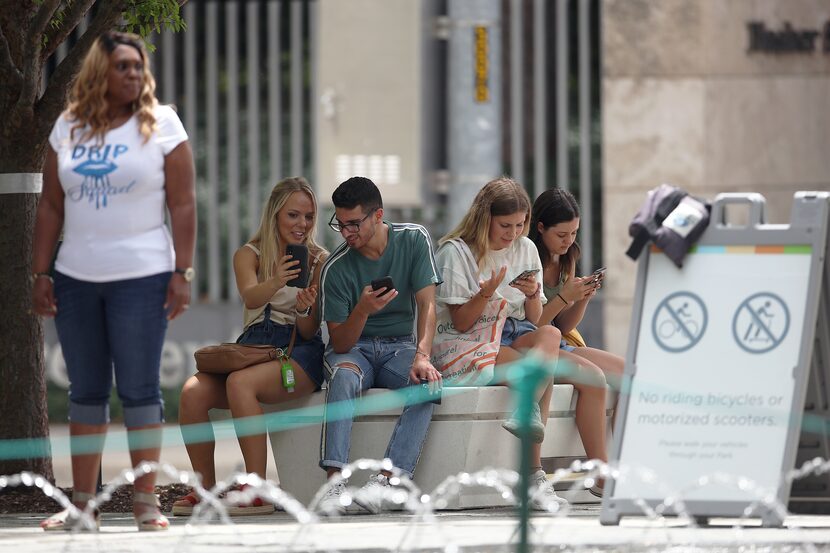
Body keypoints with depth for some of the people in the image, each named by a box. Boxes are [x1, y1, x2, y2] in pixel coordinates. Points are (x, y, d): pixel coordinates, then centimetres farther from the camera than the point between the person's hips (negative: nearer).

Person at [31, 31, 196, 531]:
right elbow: (51, 206, 11)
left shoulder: (161, 125, -1)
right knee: (86, 392, 8)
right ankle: (83, 503, 12)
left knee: (139, 391, -3)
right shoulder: (69, 128, 9)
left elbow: (183, 205, -4)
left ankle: (147, 501, 1)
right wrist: (41, 273, 5)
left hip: (141, 278, -4)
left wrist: (182, 273, -11)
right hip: (76, 280, 4)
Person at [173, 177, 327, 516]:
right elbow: (251, 297, -13)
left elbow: (309, 331, 2)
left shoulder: (319, 261, 6)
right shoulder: (249, 255, 10)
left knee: (240, 383, -35)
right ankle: (205, 490, -16)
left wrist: (305, 310, -22)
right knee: (193, 391, -27)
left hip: (299, 351, -3)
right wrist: (276, 282, -35)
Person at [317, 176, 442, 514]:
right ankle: (335, 481, -45)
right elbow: (339, 343, -11)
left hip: (400, 346, 1)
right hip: (355, 349, -1)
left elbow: (427, 304, -12)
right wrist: (362, 311, -32)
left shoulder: (414, 240, -5)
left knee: (426, 383, -33)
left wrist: (422, 356, -29)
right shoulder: (336, 268, -9)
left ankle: (384, 480, -40)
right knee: (344, 376, -37)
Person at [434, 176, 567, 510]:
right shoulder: (456, 253, -4)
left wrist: (533, 294, -9)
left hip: (519, 334, 5)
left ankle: (526, 411, -48)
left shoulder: (526, 249, 12)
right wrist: (486, 293, -26)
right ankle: (536, 475, -38)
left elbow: (535, 319, 13)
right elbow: (461, 323, -8)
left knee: (549, 335, -32)